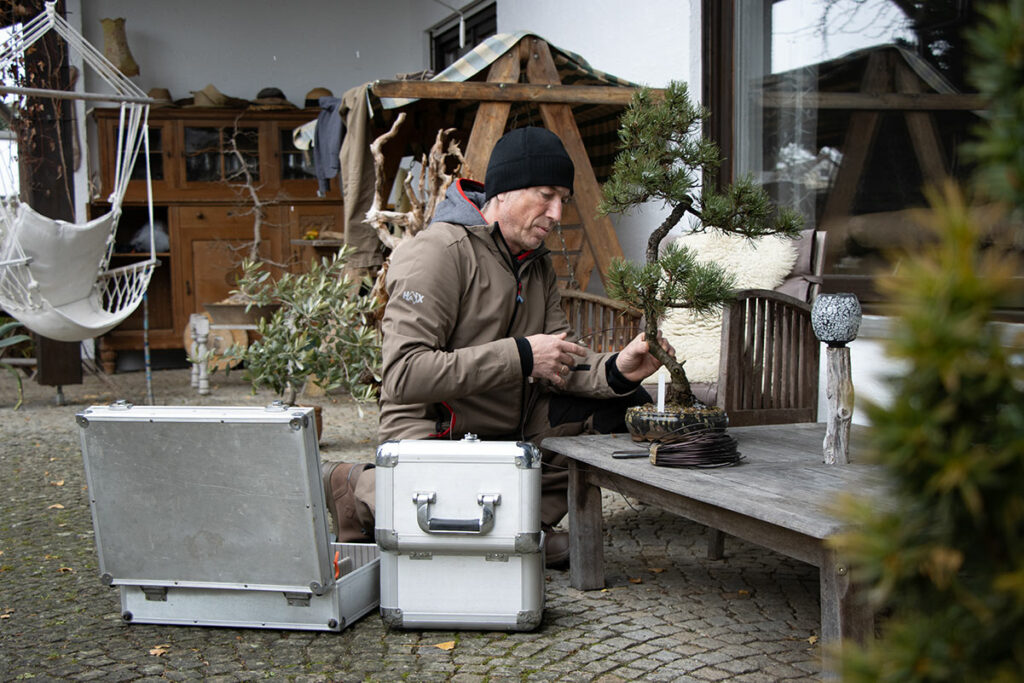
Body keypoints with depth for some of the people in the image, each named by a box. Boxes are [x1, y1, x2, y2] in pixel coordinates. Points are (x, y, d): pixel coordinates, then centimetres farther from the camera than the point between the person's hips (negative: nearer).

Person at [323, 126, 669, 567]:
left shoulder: (536, 262, 13)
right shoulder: (437, 252, -16)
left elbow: (559, 364, 5)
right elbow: (403, 375, -26)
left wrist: (615, 370, -18)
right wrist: (520, 355, -26)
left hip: (512, 433, 8)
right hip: (434, 432, -8)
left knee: (626, 405, -4)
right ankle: (362, 489, -4)